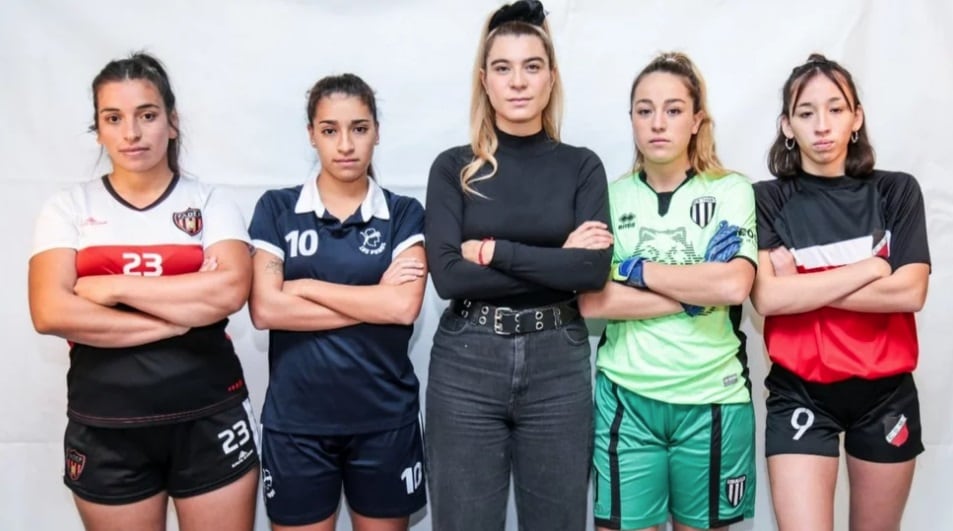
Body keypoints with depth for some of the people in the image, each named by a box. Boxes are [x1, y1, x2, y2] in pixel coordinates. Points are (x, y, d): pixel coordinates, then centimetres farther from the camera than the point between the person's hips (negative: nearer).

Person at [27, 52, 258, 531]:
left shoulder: (209, 202, 1)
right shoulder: (68, 207, 3)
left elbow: (230, 291, -16)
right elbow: (51, 313, -10)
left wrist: (114, 287, -12)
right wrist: (177, 319, -13)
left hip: (209, 419, -1)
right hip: (105, 429, 1)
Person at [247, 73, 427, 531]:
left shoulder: (404, 213, 1)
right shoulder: (276, 208, 1)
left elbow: (405, 306, -13)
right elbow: (265, 309, -10)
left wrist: (306, 287, -10)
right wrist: (373, 301, -12)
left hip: (384, 417, 0)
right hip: (296, 419, 0)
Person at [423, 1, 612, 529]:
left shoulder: (581, 166, 4)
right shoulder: (454, 167, 2)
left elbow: (594, 269, -10)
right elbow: (447, 274, -11)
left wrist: (493, 251, -12)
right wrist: (556, 262, -11)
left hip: (558, 365, 1)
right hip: (466, 364, 0)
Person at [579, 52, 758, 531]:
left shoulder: (731, 192, 0)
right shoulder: (610, 197, 3)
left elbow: (734, 286, -16)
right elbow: (591, 302, -8)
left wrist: (635, 270, -10)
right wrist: (696, 293, -13)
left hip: (711, 399, 0)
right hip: (625, 398, 1)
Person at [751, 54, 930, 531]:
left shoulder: (896, 191, 2)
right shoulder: (767, 200, -3)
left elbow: (910, 292, -10)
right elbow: (767, 297, -17)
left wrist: (801, 286, -14)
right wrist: (870, 267, -14)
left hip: (886, 390, 2)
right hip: (800, 393, -2)